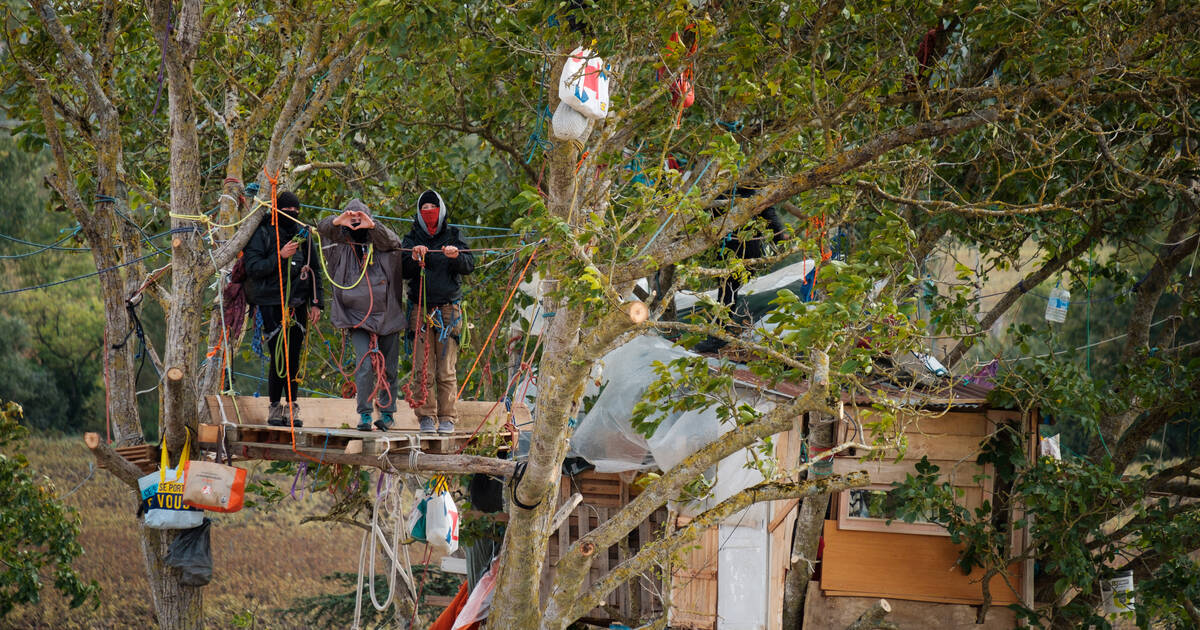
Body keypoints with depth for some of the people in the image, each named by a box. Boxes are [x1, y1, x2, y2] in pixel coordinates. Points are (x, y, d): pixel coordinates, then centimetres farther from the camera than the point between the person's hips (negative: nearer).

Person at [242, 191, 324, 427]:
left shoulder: (303, 234, 13)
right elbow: (252, 268, -10)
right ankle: (274, 407, 3)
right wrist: (280, 257, -20)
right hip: (271, 304, -4)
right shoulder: (262, 234, -2)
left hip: (297, 304, 4)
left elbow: (314, 270, 18)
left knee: (294, 358, 5)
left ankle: (291, 407, 12)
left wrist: (316, 302, 12)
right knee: (279, 357, -8)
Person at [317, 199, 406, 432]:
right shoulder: (342, 247, 7)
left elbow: (392, 241, -15)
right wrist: (337, 221, -28)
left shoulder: (380, 244, 6)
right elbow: (323, 229, -6)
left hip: (387, 317, 1)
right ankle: (364, 415, -11)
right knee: (365, 364, -16)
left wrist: (373, 226, -33)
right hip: (357, 318, -1)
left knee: (388, 368, 6)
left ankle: (387, 412, 21)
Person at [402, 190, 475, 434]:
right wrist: (414, 259, -17)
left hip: (448, 310, -1)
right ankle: (426, 417, -1)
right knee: (422, 368, -5)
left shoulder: (453, 235, 10)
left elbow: (469, 266, 2)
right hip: (420, 309, 1)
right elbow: (403, 272, 3)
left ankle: (447, 418, 1)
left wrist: (457, 256, -18)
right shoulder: (412, 238, 12)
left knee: (446, 370, -4)